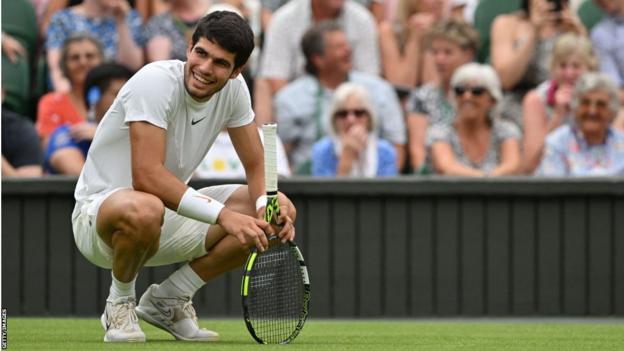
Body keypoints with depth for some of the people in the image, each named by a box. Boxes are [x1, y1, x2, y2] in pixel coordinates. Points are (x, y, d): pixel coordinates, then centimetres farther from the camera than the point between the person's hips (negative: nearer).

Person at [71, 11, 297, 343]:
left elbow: (256, 167, 2)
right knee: (144, 210, -43)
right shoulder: (155, 81, -25)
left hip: (170, 220, 7)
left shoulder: (233, 89, -4)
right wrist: (222, 214, -40)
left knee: (278, 216, -8)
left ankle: (168, 300, 6)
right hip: (99, 212, -7)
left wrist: (268, 204, -23)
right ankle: (120, 304, -10)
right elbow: (147, 176, -34)